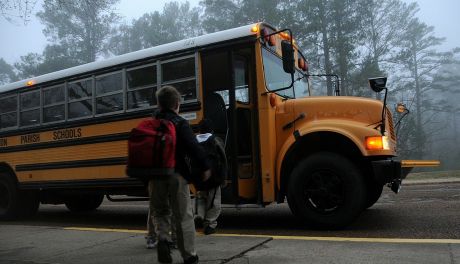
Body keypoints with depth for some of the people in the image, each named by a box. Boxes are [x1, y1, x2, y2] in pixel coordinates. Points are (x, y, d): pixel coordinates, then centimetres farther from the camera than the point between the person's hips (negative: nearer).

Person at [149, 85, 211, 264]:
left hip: (155, 175, 4)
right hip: (176, 174, -4)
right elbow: (194, 147, -17)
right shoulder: (180, 123, -7)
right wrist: (205, 167, -9)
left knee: (160, 211, 21)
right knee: (183, 215, 6)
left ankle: (162, 238, -6)